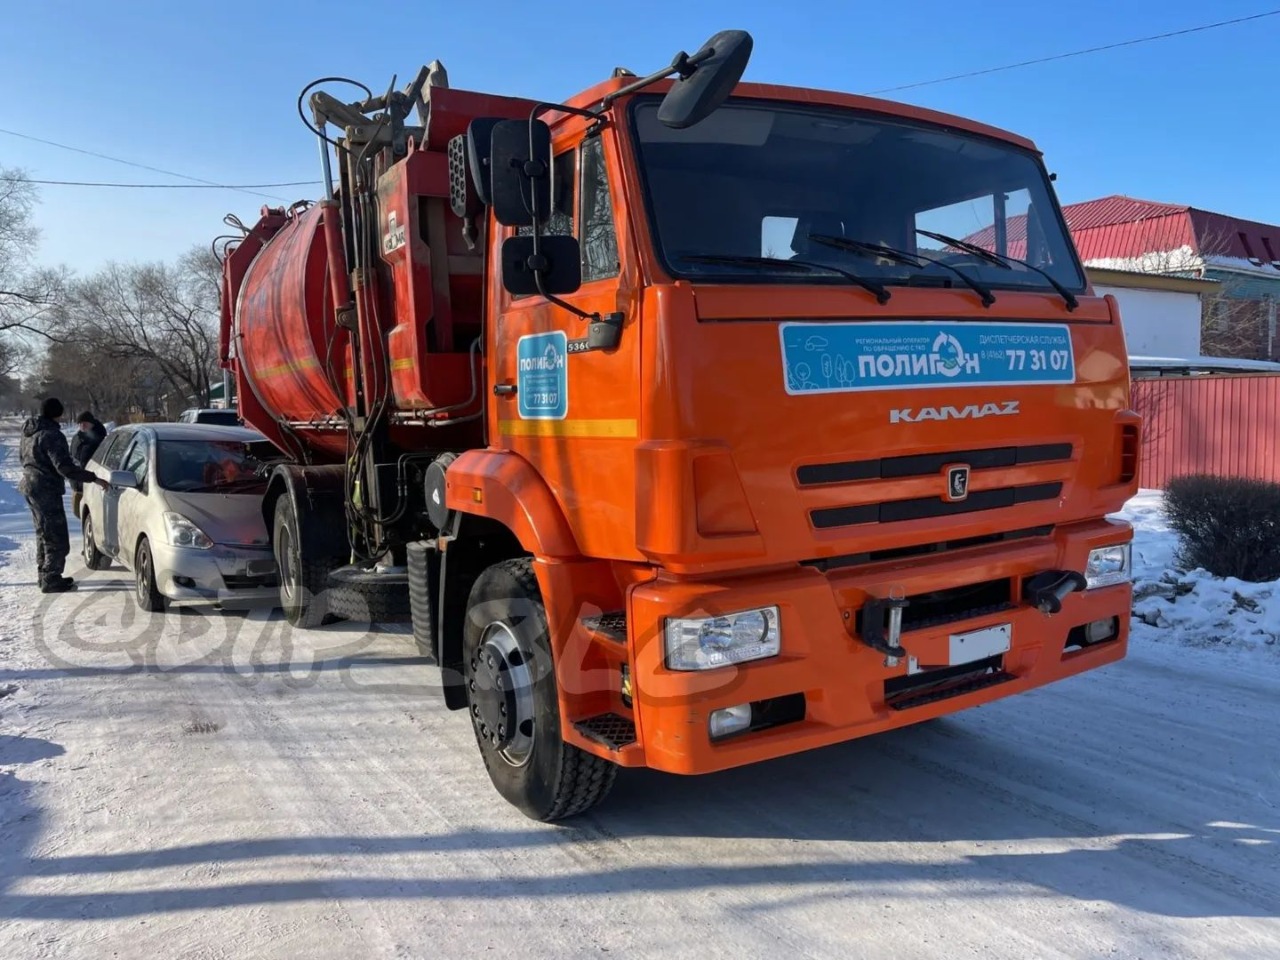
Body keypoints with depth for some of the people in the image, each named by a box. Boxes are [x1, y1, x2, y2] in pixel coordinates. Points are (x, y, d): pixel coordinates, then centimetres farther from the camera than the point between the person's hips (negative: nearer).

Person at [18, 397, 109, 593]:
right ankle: (51, 580, -3)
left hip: (29, 485, 10)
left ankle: (45, 575, 28)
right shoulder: (52, 434, -20)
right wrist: (94, 479, -27)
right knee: (57, 537, -5)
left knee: (44, 533, 20)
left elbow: (22, 456, 23)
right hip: (46, 490, -10)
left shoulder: (29, 432, 10)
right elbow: (64, 466, -27)